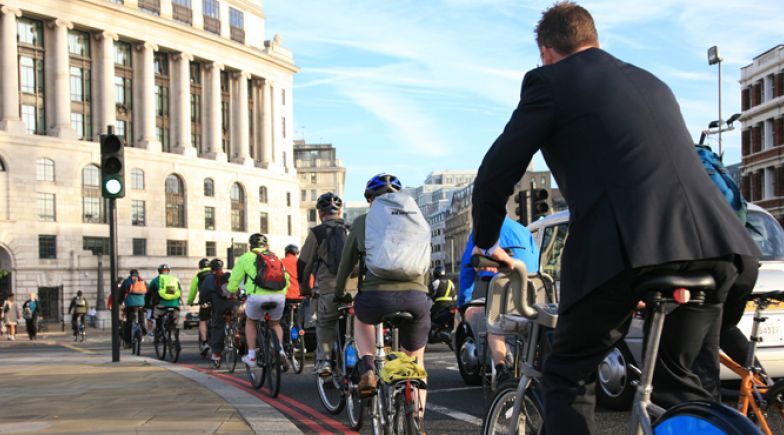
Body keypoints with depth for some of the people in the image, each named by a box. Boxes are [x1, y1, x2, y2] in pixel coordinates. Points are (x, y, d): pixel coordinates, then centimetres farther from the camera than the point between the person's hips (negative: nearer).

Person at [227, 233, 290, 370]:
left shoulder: (245, 258, 14)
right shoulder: (275, 257, 25)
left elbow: (234, 280, 16)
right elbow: (286, 278, 25)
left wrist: (232, 292, 34)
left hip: (257, 296, -3)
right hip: (279, 296, 3)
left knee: (250, 321, 26)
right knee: (275, 324, 28)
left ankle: (251, 356, 22)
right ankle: (280, 350, 4)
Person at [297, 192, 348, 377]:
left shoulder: (317, 233, 3)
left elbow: (303, 264, 6)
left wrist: (305, 289, 19)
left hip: (329, 290, -2)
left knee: (324, 325, 14)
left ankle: (323, 360, 5)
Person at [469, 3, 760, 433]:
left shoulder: (549, 81, 9)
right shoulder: (651, 82, 29)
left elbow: (496, 172, 6)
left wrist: (486, 243, 23)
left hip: (628, 247, -6)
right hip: (714, 244, 6)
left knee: (568, 377, 11)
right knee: (674, 376, 23)